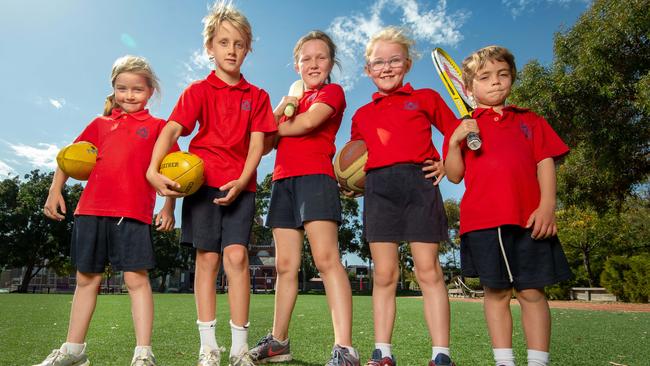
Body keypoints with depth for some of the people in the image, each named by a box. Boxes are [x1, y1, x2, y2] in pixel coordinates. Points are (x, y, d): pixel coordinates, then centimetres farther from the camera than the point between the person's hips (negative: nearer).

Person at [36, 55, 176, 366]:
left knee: (136, 278, -7)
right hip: (91, 210, 5)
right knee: (87, 278, 14)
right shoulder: (100, 124, 18)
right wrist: (55, 191, 10)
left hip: (133, 212, -4)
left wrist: (168, 208, -3)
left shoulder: (157, 126, 8)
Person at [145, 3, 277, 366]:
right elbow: (172, 129, -5)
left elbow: (257, 143, 2)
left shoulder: (257, 96, 10)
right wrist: (154, 169, -20)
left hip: (240, 185, 0)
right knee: (207, 258, 1)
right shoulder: (199, 90, 7)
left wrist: (242, 180, -13)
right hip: (203, 180, 0)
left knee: (236, 255, -11)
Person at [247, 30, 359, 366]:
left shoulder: (332, 91, 8)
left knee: (326, 259, -16)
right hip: (283, 181, 7)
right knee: (285, 266, 8)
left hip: (315, 177, -6)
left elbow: (308, 122, -12)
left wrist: (278, 126, 6)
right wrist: (280, 109, -3)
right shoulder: (293, 99, 27)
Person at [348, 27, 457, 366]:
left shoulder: (425, 98, 12)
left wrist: (447, 164, 0)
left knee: (428, 270, -3)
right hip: (378, 189, 3)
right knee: (384, 274, 2)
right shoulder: (362, 115, 20)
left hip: (418, 182, -2)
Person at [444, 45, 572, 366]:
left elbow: (545, 164, 9)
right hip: (482, 219, 0)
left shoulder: (531, 121, 17)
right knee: (496, 291, 4)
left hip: (528, 218, 1)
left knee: (532, 291, 2)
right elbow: (454, 175, 7)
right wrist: (454, 142, -8)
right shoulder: (463, 128, 13)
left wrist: (547, 206, -5)